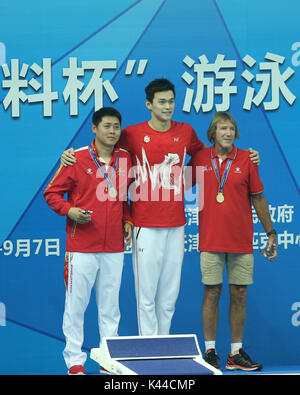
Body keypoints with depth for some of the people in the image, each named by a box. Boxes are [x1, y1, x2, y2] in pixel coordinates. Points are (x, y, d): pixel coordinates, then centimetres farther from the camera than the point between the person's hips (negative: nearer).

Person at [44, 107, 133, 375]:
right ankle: (75, 361, 8)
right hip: (82, 247, -4)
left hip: (114, 248, 4)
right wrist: (69, 210, -13)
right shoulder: (77, 159, -4)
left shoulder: (125, 159, 8)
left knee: (110, 306, 9)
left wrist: (127, 221, 8)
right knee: (76, 304, -1)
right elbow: (52, 192, 2)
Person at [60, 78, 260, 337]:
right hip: (146, 225, -4)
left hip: (176, 224, 4)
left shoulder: (186, 132, 8)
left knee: (170, 291, 9)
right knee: (146, 290, -3)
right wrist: (72, 154, -7)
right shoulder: (133, 134, -3)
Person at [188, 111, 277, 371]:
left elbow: (258, 198, 7)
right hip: (210, 240, -1)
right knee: (212, 293, 2)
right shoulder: (200, 159, 2)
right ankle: (210, 351, 10)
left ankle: (236, 353, 11)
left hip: (242, 240, 1)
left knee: (239, 294, 4)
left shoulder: (246, 159, 2)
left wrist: (271, 233, 6)